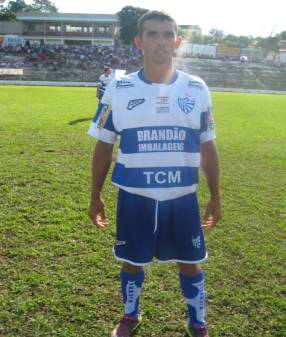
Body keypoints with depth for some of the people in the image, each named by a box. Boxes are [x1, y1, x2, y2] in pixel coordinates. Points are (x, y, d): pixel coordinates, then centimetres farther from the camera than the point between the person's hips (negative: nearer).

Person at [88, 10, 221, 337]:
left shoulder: (197, 89, -2)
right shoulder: (119, 88, -5)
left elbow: (207, 147, 5)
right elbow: (103, 146, 2)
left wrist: (215, 196, 6)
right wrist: (95, 196, 4)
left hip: (182, 197, 1)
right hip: (134, 196, 0)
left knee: (190, 263, 14)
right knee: (133, 261, 16)